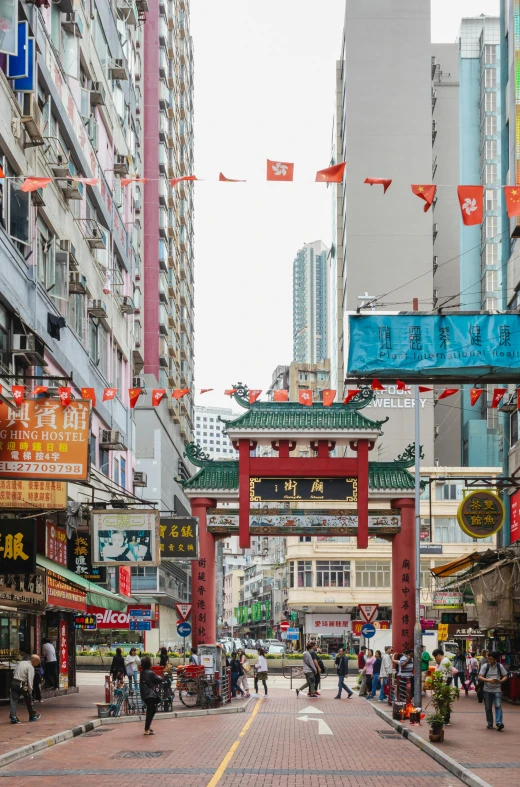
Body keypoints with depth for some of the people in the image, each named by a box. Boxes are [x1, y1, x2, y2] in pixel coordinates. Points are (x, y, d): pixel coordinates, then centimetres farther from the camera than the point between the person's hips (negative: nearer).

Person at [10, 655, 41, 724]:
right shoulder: (31, 667, -8)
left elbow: (14, 673, 17)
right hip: (22, 684, -6)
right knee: (28, 700, 12)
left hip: (14, 682, 6)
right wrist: (30, 690, -17)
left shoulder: (20, 663, 14)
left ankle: (13, 717, -13)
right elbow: (30, 679, -16)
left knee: (13, 700, 0)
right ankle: (33, 716, 27)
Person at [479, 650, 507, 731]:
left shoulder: (500, 666, 1)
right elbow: (480, 677, -5)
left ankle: (499, 723, -22)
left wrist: (500, 681, -17)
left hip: (497, 690, -1)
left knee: (498, 706, -15)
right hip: (487, 690, 1)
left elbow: (505, 677, 4)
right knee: (488, 708, 7)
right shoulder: (485, 666, 0)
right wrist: (488, 680, -23)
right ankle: (490, 724, 17)